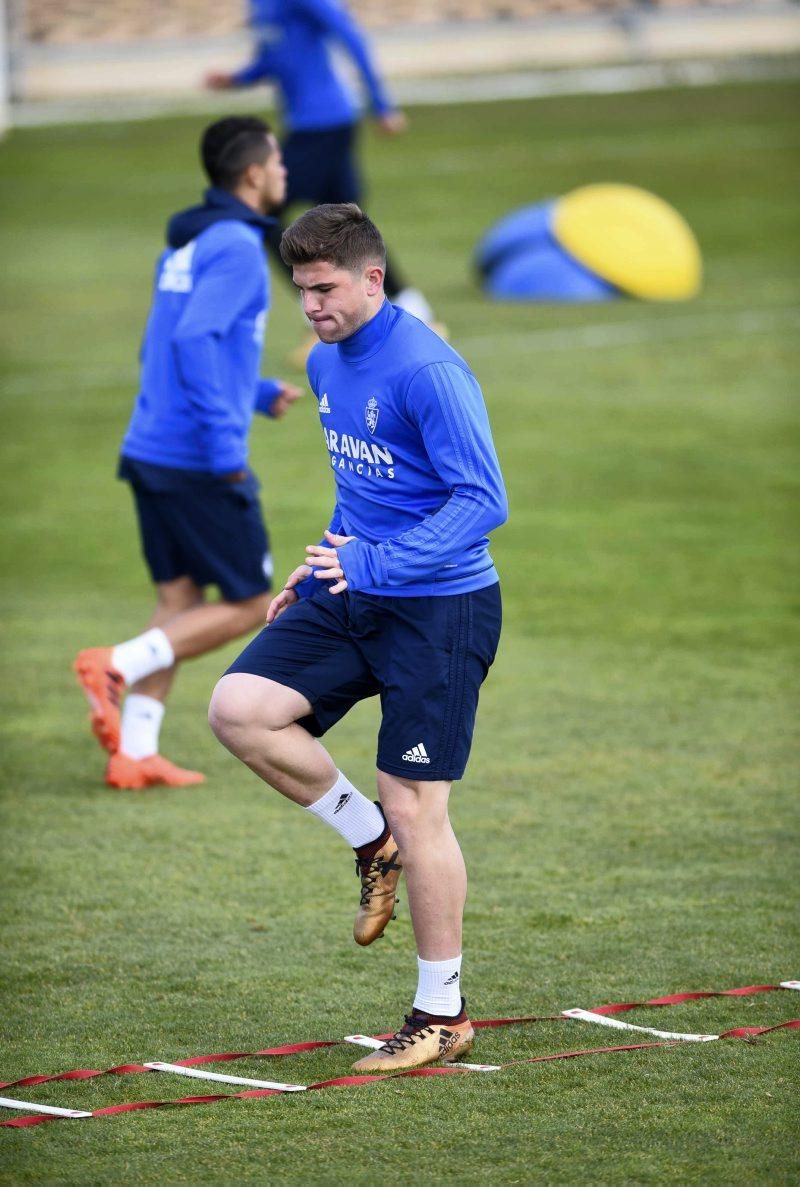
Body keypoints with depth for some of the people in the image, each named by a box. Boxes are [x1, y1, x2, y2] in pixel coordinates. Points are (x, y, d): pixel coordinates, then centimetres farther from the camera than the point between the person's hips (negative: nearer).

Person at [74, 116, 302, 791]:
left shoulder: (184, 247, 16)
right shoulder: (236, 246, -12)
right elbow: (194, 339, -24)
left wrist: (260, 394, 27)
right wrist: (224, 443, -25)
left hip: (152, 451, 9)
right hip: (202, 464, -9)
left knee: (180, 602, 11)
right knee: (249, 605, 2)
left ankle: (135, 753, 5)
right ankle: (118, 665, -10)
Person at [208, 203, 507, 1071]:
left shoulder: (427, 370, -18)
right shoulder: (326, 364, 9)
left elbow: (482, 500, -23)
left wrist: (373, 565, -29)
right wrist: (320, 570, 17)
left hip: (437, 611, -8)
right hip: (350, 601, 8)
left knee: (414, 808, -4)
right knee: (239, 710, -12)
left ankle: (442, 1015, 11)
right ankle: (369, 840, 10)